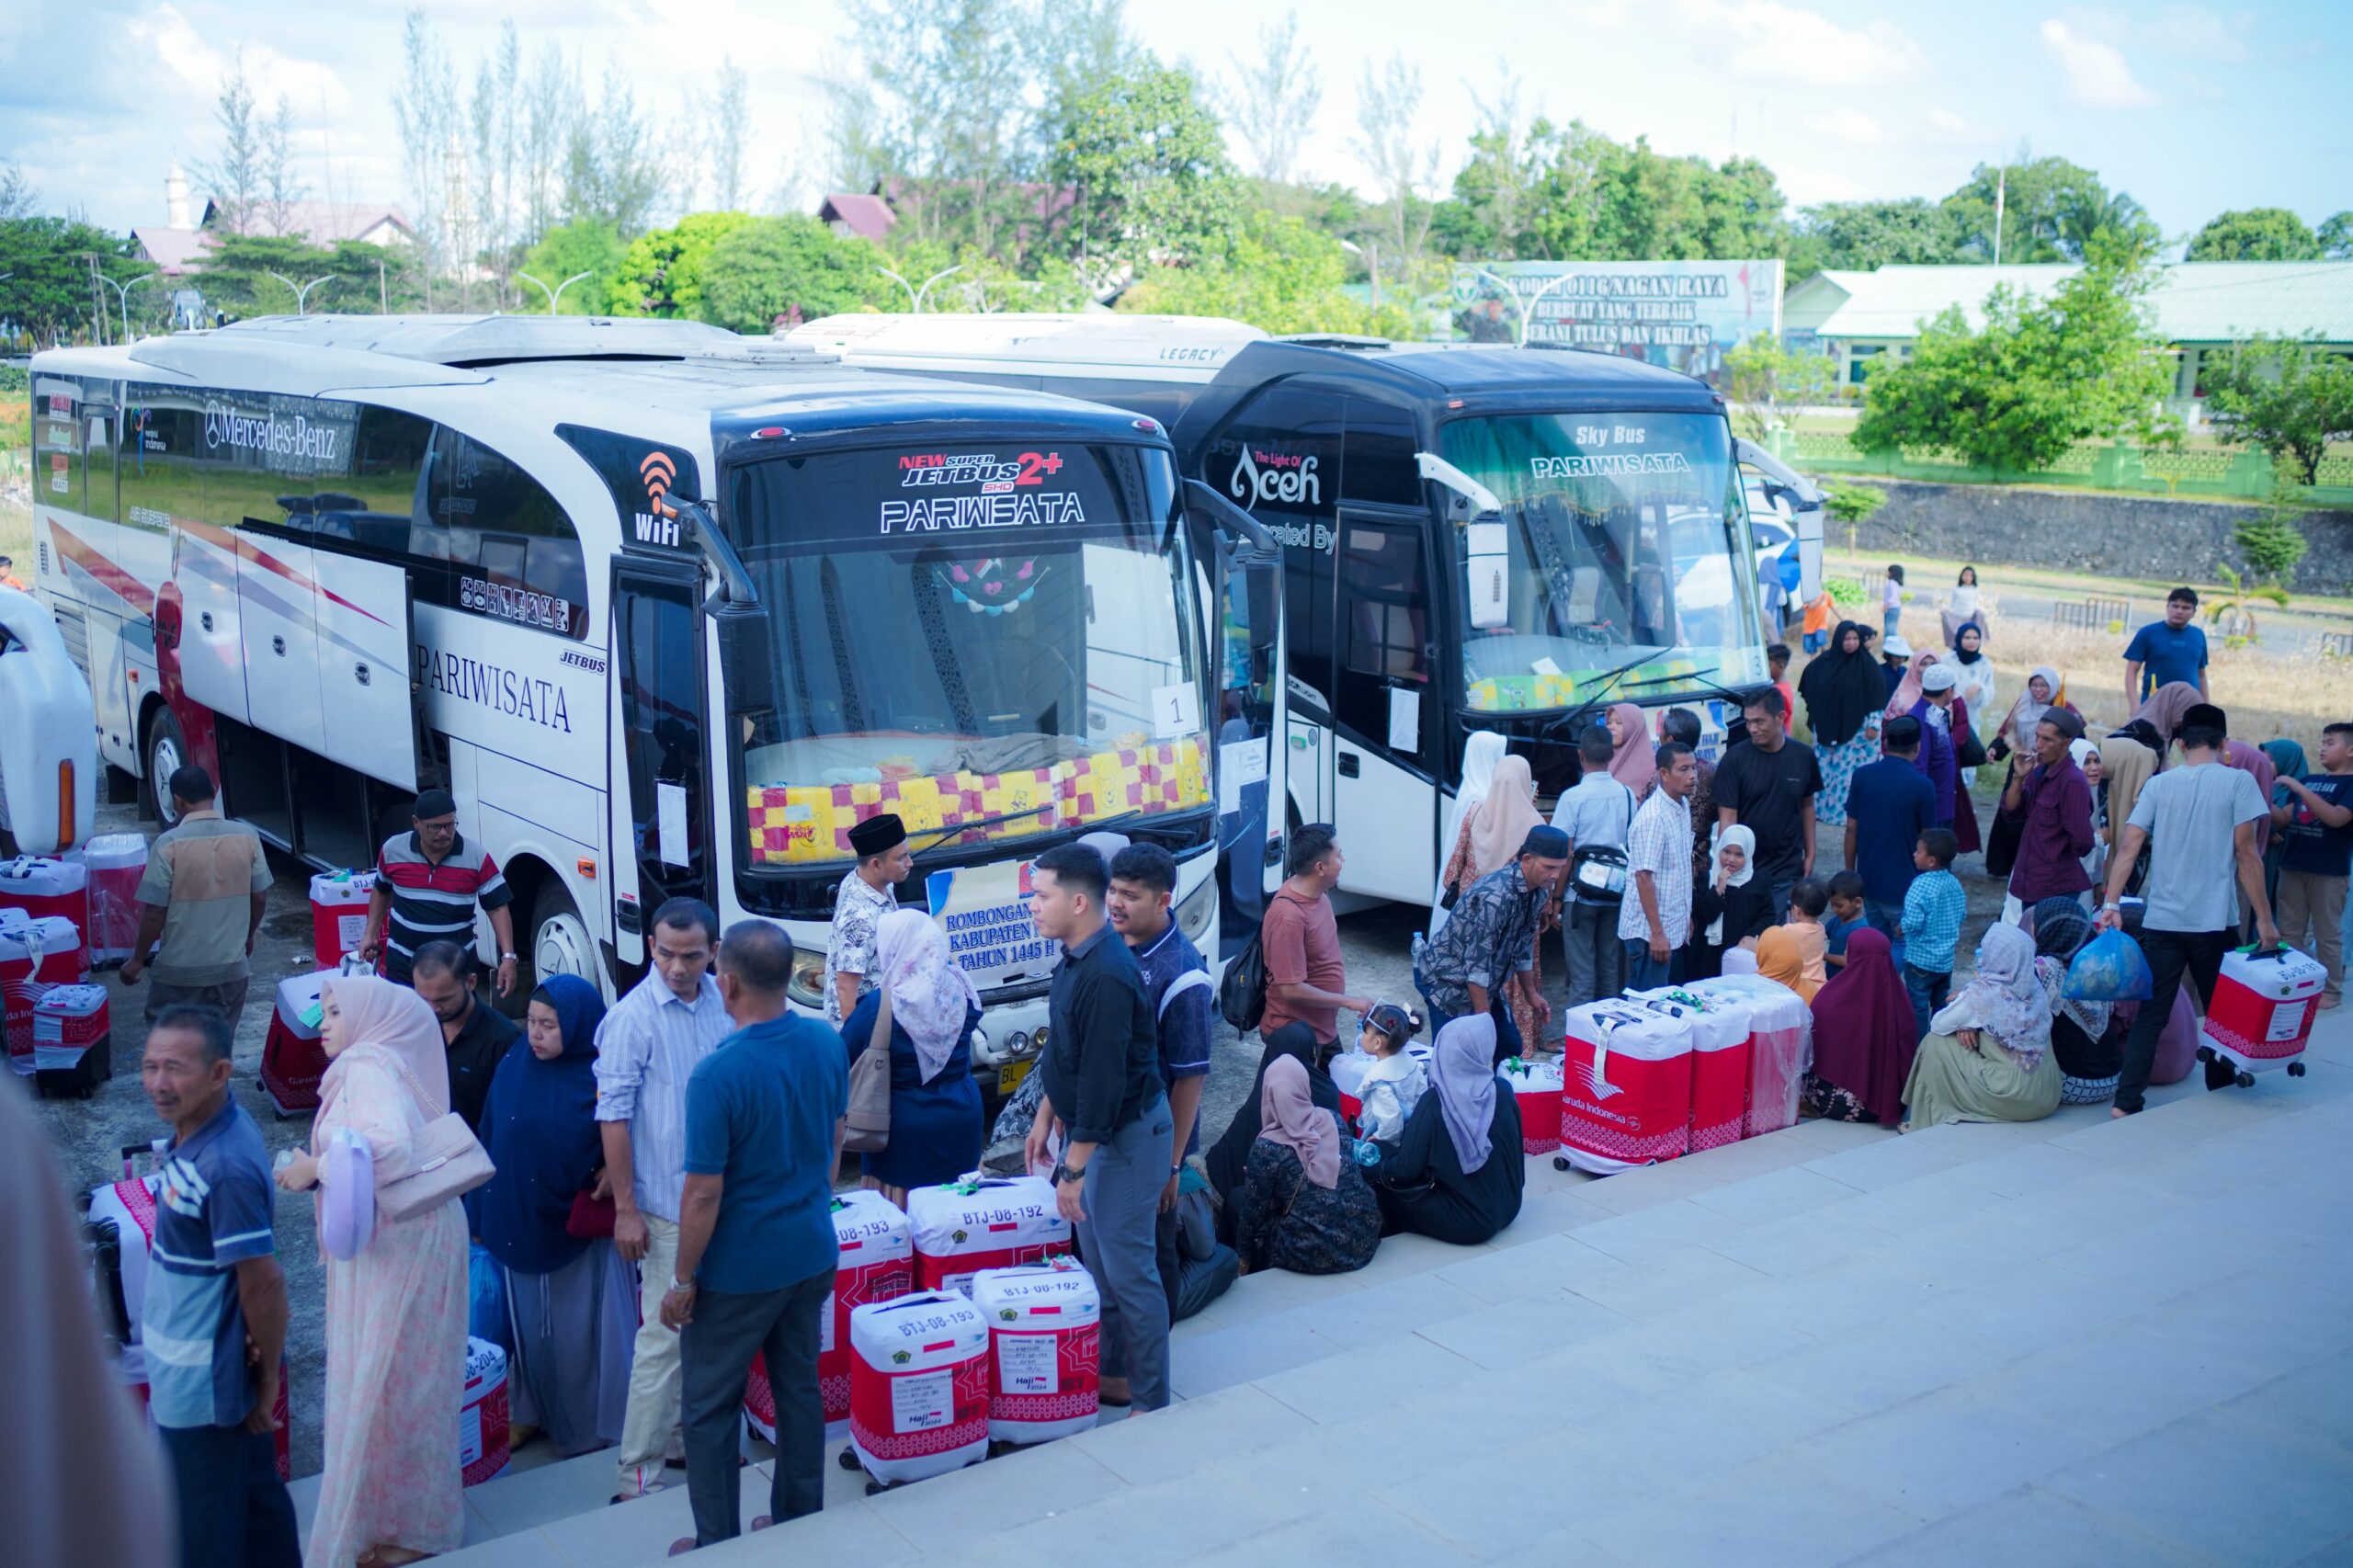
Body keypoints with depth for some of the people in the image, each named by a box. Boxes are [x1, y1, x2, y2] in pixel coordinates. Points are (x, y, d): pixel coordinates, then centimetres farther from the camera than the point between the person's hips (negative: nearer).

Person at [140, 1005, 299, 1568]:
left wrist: (267, 1380, -14)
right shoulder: (198, 1131, -1)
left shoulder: (225, 1167, -30)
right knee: (253, 1492, 23)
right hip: (191, 1368, 8)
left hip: (201, 1383, -8)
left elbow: (264, 1283, -25)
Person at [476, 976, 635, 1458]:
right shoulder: (515, 1064, -3)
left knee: (583, 1327, 8)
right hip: (522, 1222, 3)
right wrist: (487, 1215, 3)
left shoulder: (602, 1075, -13)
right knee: (531, 1323, 15)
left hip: (584, 1228, -3)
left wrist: (614, 1172, -19)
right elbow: (490, 1138, 3)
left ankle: (591, 1423, 24)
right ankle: (534, 1411, 32)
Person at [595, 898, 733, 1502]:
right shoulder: (633, 1017, -15)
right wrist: (625, 1209, -13)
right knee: (666, 1336, -3)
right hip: (669, 1204, -6)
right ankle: (638, 1475, 5)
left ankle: (686, 1437, 31)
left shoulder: (721, 1003, 2)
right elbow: (613, 1117, -13)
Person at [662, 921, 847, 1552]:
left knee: (712, 1409, 11)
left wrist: (683, 1279, -8)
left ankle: (718, 1547, 21)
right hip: (813, 1255, 6)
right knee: (801, 1390, 19)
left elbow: (704, 1194, -21)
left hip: (738, 1271, -6)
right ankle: (802, 1525, 31)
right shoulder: (828, 1044, -6)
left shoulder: (717, 1075, -26)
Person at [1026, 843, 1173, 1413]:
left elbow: (1104, 1081, -26)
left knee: (1129, 1271, -2)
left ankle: (1149, 1402, 7)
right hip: (1093, 1129, 10)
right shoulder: (1076, 961, 6)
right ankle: (1114, 1374, 30)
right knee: (1099, 1263, 18)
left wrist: (1074, 1167, -23)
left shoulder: (1106, 976, -26)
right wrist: (1045, 1118, 20)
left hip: (1127, 1136, -10)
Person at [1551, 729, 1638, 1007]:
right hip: (1617, 896, 4)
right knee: (1611, 972, 12)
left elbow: (1565, 854, -12)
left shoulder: (1573, 797, -11)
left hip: (1581, 894, -4)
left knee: (1582, 977, -1)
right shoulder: (1627, 795, 2)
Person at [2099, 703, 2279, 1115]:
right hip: (2214, 922, -2)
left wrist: (2112, 904, -3)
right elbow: (2246, 853, -8)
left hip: (2161, 922, 3)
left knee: (2150, 1014, 5)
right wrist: (2264, 918, -4)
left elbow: (2128, 846, -2)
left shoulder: (2159, 784, 6)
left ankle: (2126, 1102, -1)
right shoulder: (2238, 782, -3)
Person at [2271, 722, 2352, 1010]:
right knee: (2289, 933, 11)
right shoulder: (2309, 780, 13)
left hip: (2329, 871, -6)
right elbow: (2283, 819, 11)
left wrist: (2298, 788, -22)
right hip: (2292, 867, 6)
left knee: (2328, 934, 3)